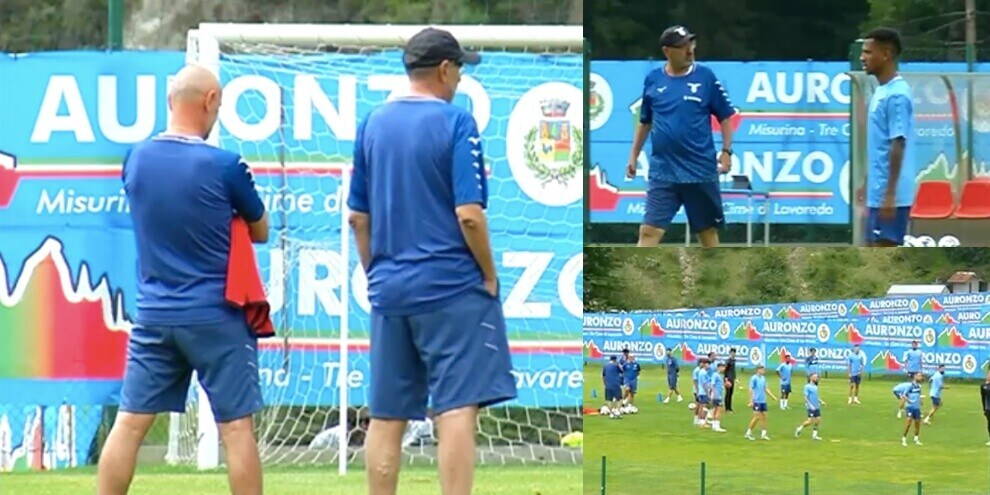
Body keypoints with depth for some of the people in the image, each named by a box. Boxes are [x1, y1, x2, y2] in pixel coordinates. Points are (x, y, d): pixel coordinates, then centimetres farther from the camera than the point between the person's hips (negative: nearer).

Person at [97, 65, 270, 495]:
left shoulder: (135, 160, 1)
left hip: (154, 313, 4)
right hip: (216, 316, -4)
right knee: (236, 427, 2)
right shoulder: (225, 167, -12)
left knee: (129, 423, 5)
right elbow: (260, 231, 3)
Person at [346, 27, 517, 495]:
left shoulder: (372, 124, 8)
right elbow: (469, 214, -14)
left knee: (386, 416, 9)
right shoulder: (455, 123, -9)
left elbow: (357, 217, 12)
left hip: (389, 290, 6)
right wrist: (490, 277, -3)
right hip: (451, 286, -6)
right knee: (457, 410, -7)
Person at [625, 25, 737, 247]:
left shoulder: (705, 77, -1)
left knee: (707, 230, 10)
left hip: (701, 171, -1)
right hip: (663, 171, 1)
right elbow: (645, 122, 16)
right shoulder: (653, 80, 4)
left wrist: (726, 151, -4)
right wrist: (633, 156, 14)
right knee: (650, 231, -9)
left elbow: (725, 117, 5)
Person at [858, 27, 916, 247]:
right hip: (878, 193, 10)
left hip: (889, 196, -10)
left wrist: (889, 194, -22)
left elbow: (898, 146, -20)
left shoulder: (896, 95, -15)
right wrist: (867, 185, 24)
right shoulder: (881, 92, 14)